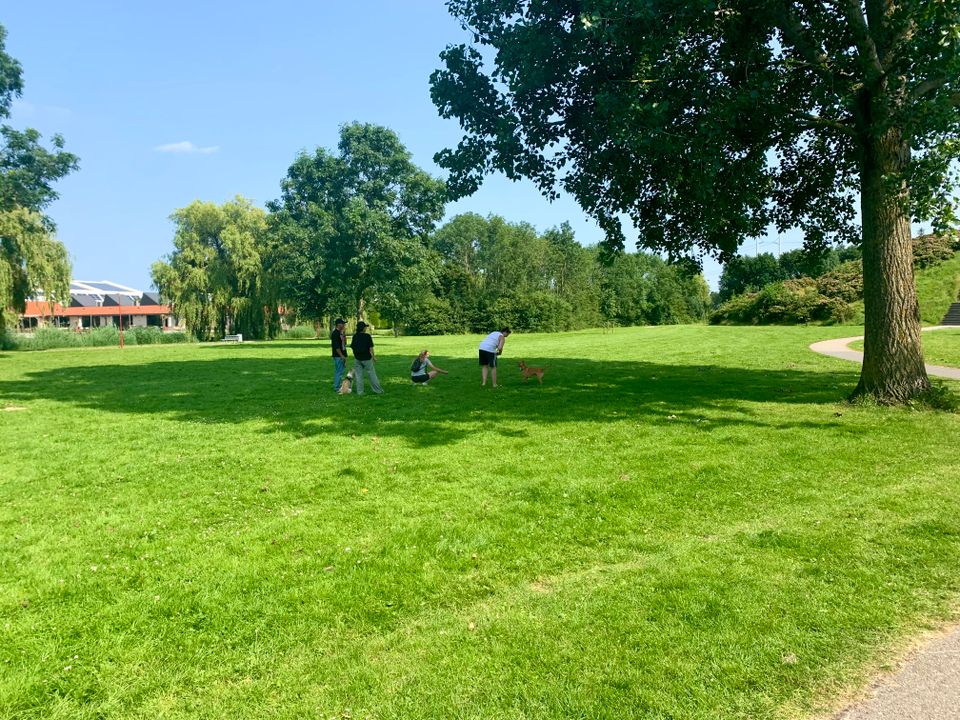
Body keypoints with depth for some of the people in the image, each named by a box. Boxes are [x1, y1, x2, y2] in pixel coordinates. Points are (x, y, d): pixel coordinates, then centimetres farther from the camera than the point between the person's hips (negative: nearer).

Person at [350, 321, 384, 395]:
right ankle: (378, 390, 12)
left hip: (357, 358, 4)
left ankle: (359, 391, 9)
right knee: (372, 374, 6)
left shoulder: (355, 336, -1)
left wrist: (355, 356, 15)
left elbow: (352, 347, 3)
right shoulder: (367, 336, -12)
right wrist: (374, 357, -1)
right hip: (366, 358, -3)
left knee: (358, 375, 8)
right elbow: (371, 348, -10)